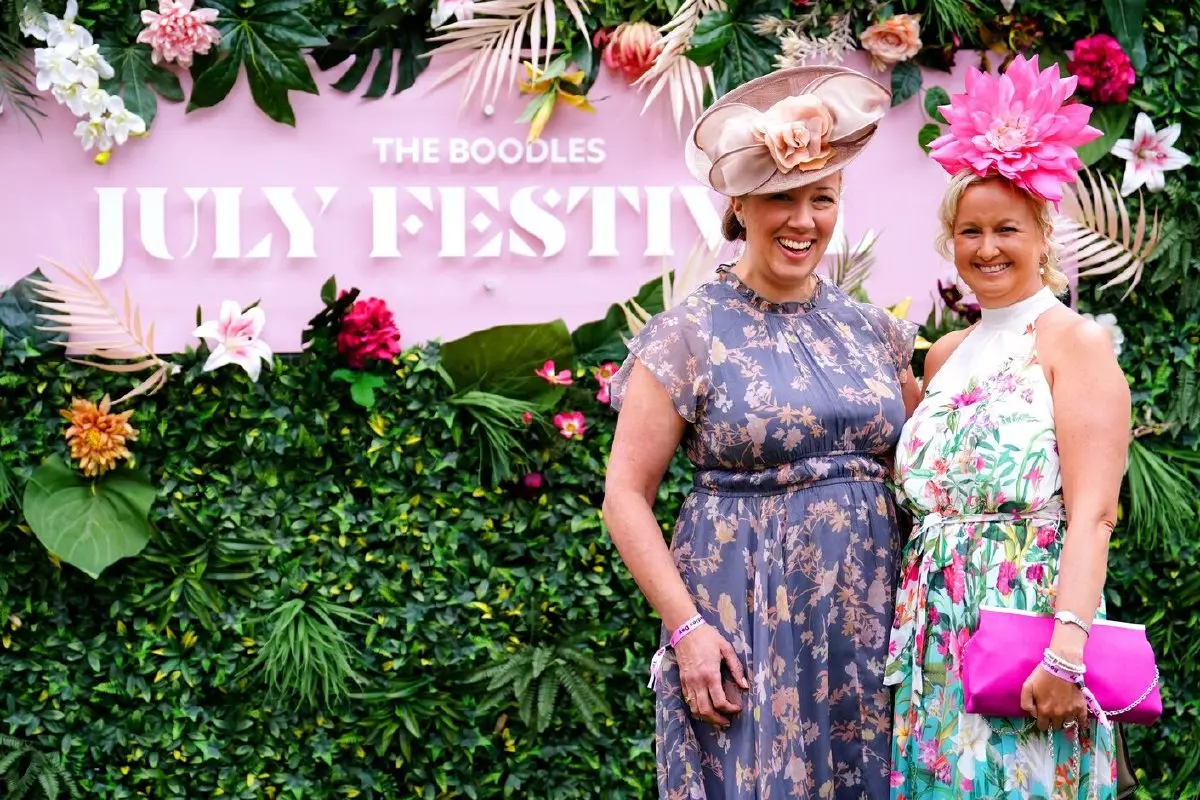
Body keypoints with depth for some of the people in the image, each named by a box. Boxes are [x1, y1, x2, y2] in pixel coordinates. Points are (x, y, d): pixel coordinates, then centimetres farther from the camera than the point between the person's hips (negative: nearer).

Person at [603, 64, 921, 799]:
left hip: (869, 620, 4)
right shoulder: (690, 335, -4)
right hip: (744, 621, -4)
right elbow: (626, 495, -6)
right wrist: (687, 627, -13)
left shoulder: (873, 331, 9)